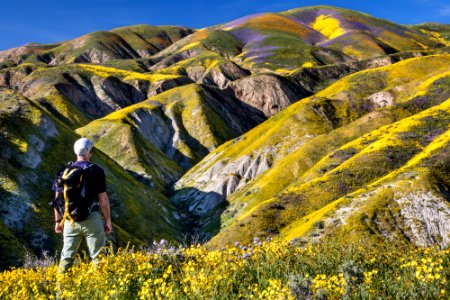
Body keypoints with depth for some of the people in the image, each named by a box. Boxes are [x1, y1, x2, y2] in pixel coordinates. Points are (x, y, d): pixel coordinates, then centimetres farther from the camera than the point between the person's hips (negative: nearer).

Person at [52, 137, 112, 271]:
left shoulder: (64, 171, 4)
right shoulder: (97, 171, -7)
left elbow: (57, 199, 6)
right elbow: (103, 199, -7)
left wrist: (58, 221, 16)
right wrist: (108, 221, 3)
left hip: (70, 220, 4)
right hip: (92, 219, -3)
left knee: (67, 256, 13)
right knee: (97, 256, 5)